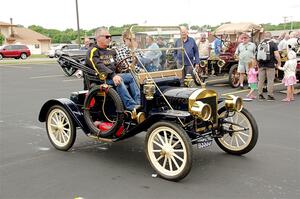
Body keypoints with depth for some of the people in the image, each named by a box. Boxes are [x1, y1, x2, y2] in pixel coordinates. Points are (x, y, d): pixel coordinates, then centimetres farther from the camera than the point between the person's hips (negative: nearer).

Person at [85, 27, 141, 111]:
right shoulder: (93, 51, -4)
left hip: (113, 75, 8)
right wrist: (112, 75, -31)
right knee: (118, 82, -34)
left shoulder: (110, 51, 24)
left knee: (131, 76, -15)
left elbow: (116, 65, 30)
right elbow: (99, 66, -20)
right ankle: (131, 106, -41)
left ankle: (138, 103, -23)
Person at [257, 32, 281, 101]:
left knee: (261, 80, 10)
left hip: (261, 65, 4)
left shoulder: (260, 44, 9)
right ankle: (270, 96, 3)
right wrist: (279, 63, 2)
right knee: (270, 80, 1)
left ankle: (260, 95, 13)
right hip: (270, 65, -4)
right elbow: (276, 55, -12)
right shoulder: (273, 44, -6)